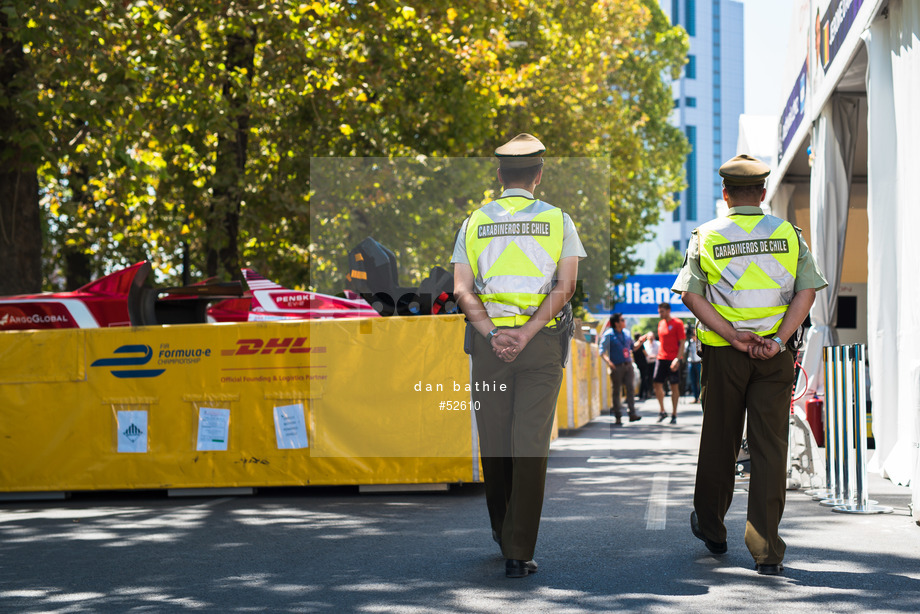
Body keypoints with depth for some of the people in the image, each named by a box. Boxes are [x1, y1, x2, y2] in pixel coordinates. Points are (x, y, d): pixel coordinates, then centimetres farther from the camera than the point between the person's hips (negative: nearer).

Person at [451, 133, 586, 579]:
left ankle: (501, 530, 30)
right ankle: (518, 551, -7)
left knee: (492, 439, 14)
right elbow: (565, 287, -9)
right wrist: (525, 334, -13)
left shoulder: (475, 222, 7)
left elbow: (462, 290, -4)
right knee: (530, 443, -3)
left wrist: (494, 336, -11)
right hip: (542, 342, -2)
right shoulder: (557, 220, 3)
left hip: (488, 339, 2)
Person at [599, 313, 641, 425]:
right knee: (616, 391, 1)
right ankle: (618, 417, 6)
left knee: (630, 388, -5)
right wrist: (608, 361, -28)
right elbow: (602, 351, -11)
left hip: (628, 365, 5)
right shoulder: (608, 335, -6)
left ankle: (632, 414, -6)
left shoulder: (626, 333, 13)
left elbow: (633, 346, 26)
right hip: (616, 366, -5)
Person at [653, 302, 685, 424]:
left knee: (674, 386, -1)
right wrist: (659, 355, 15)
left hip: (673, 360, -6)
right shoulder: (660, 324, 12)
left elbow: (682, 343, -9)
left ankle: (674, 415, 4)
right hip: (661, 358, 6)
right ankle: (662, 411, 10)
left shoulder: (677, 323, -6)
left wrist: (677, 359, -18)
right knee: (657, 384, -2)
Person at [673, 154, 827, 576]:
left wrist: (732, 335, -12)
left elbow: (691, 295, -8)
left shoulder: (706, 237, 2)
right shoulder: (788, 234, 5)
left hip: (722, 352, 0)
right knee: (770, 446, -1)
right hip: (775, 355, 0)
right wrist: (776, 340, -11)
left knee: (719, 442, 13)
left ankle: (711, 529, 30)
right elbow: (806, 292, -4)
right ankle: (766, 548, -6)